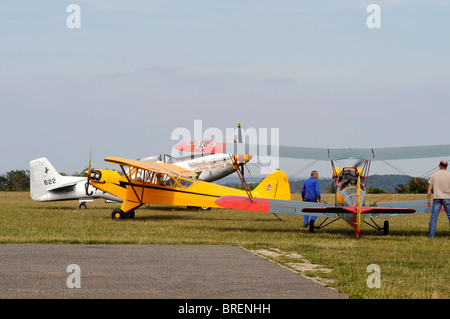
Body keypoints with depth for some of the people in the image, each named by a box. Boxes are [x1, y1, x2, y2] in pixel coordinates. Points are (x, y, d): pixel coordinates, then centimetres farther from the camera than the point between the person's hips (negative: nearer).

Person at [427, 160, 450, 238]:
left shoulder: (434, 175, 4)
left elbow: (429, 189, 2)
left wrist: (428, 199, 7)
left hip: (437, 198, 1)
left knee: (434, 217, 2)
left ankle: (431, 234, -2)